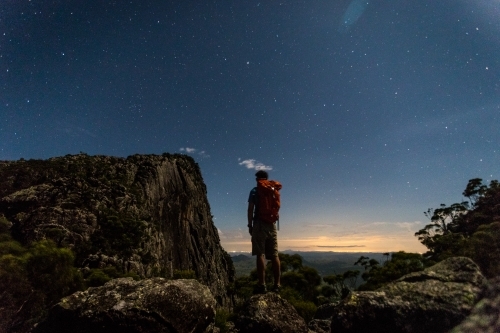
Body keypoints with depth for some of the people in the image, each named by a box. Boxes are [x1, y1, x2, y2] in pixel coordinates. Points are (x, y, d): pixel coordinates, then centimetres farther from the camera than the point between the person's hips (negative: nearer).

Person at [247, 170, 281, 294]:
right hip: (272, 225, 5)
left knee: (260, 255, -5)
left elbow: (250, 210, -5)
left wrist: (250, 225, 0)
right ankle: (277, 285, 7)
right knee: (274, 255, 5)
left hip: (259, 224, -5)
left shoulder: (255, 191, 0)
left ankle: (262, 285, -7)